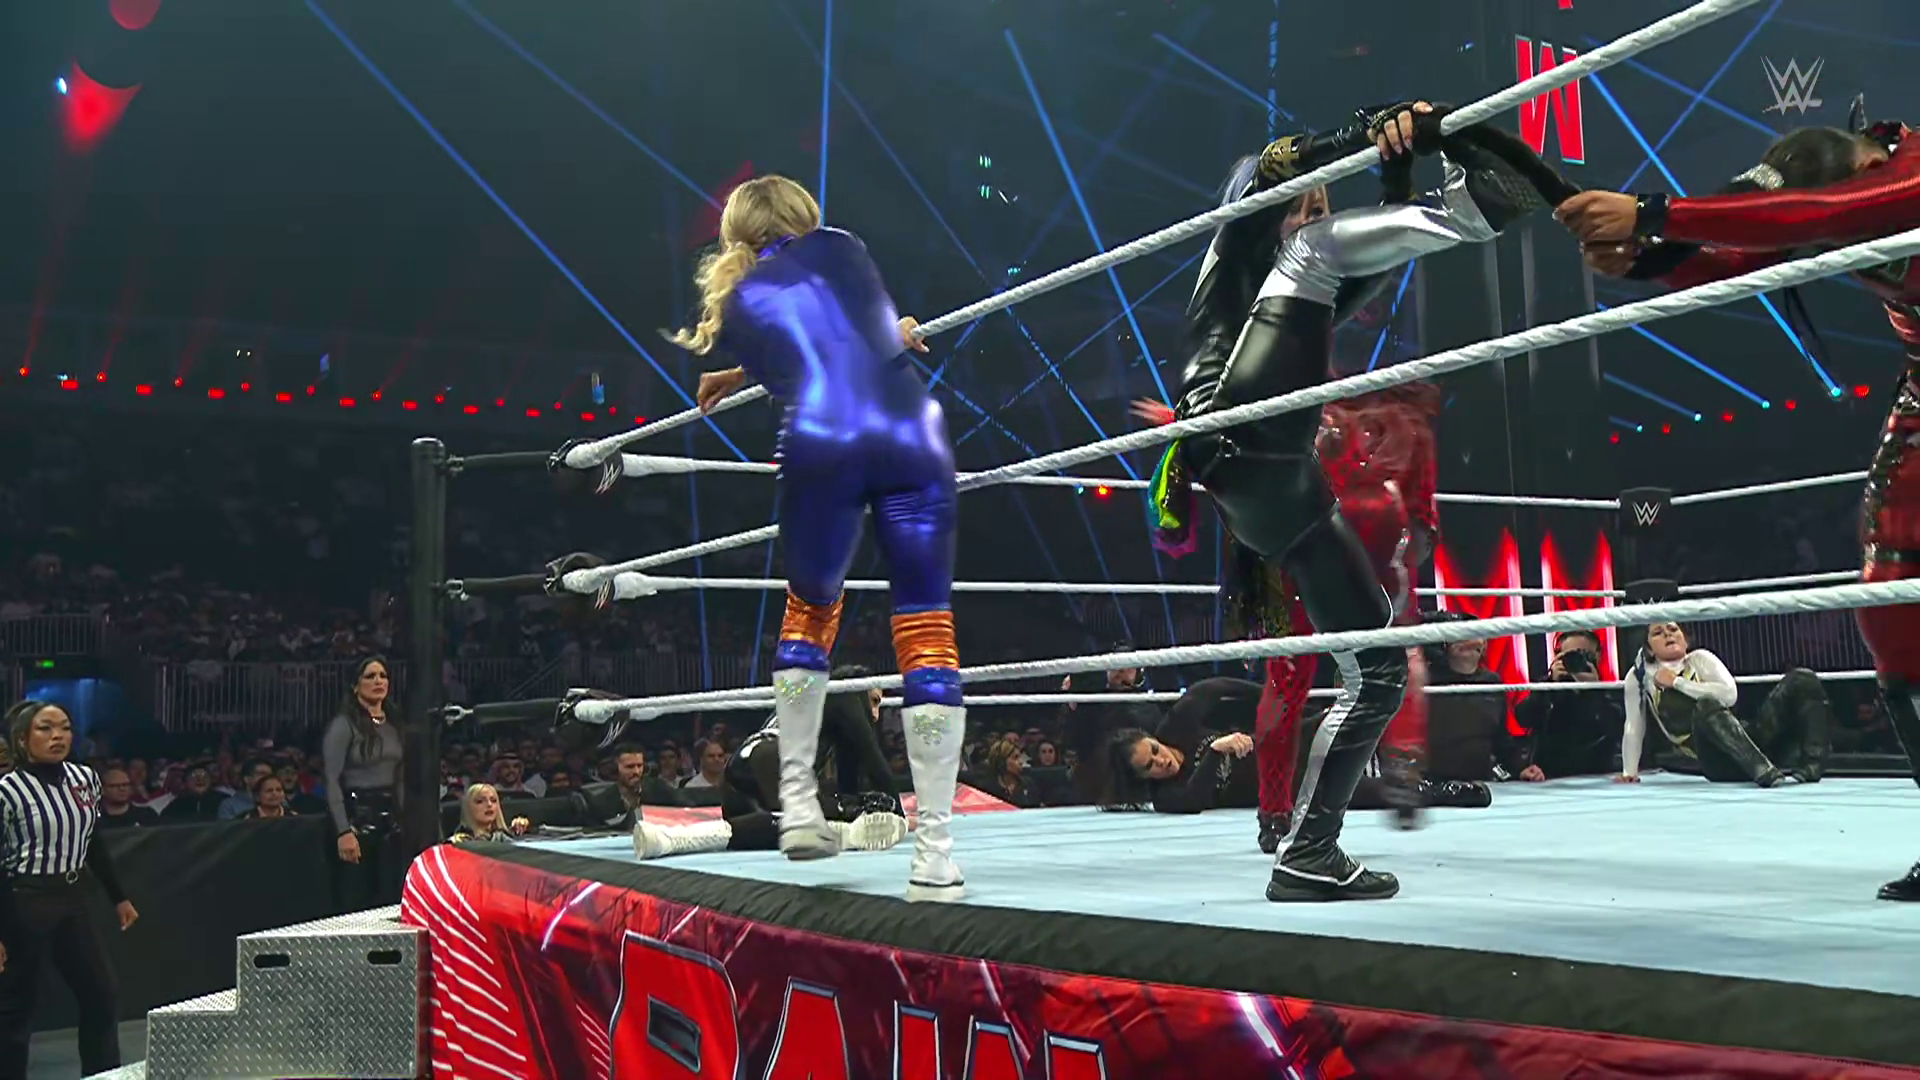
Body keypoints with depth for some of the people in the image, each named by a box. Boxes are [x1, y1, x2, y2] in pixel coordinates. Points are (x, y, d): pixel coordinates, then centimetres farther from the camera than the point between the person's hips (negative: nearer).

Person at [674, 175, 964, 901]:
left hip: (821, 446, 1)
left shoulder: (735, 305, 22)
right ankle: (934, 855, -6)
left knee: (809, 609, 24)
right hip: (911, 438, 0)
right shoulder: (838, 247, 23)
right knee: (927, 632, 0)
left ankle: (797, 803, 18)